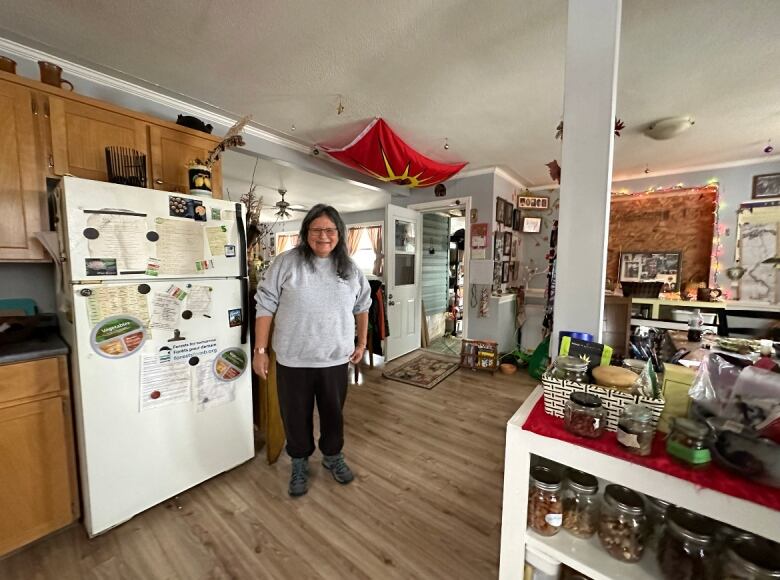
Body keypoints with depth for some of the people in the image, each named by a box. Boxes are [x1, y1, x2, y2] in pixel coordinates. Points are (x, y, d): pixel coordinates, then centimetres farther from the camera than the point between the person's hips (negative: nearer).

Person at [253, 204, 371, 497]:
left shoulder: (351, 269, 1)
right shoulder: (286, 262, -9)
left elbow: (362, 306, 13)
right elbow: (265, 306, -7)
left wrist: (362, 342, 13)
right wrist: (260, 350, -8)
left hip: (336, 359, 3)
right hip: (294, 360, -2)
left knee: (333, 413, 19)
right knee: (296, 415, 16)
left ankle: (333, 456, 46)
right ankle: (299, 464, 42)